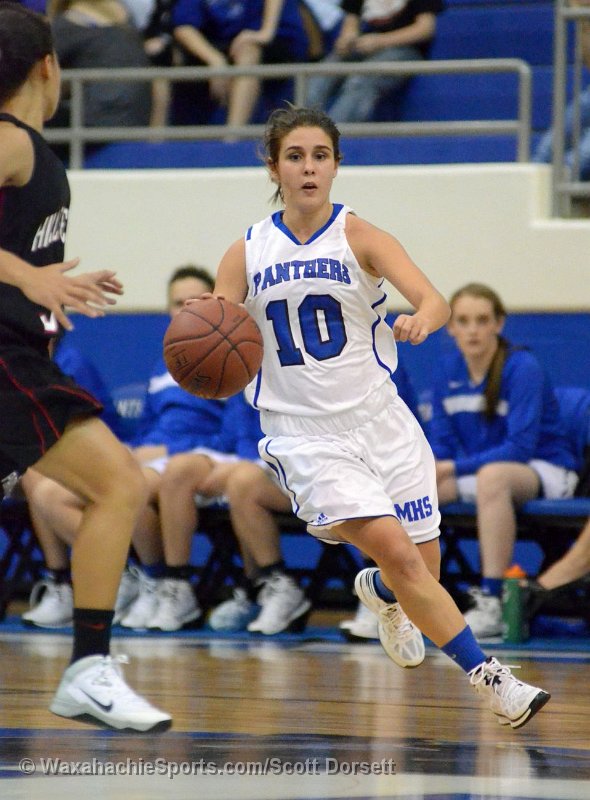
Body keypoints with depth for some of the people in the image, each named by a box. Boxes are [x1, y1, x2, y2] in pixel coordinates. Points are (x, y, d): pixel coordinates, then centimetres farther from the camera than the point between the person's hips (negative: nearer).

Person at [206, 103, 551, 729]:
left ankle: (379, 591, 44)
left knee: (423, 568, 6)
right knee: (395, 550, -19)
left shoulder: (358, 238, -5)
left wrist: (422, 319, -44)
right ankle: (487, 676, -12)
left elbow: (435, 300, -20)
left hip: (378, 418, 1)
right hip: (304, 435, -1)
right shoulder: (246, 254, 1)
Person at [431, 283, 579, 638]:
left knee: (492, 476, -40)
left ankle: (491, 603, -41)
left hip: (545, 472, -6)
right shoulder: (449, 370, 1)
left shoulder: (523, 368, -18)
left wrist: (453, 468, -30)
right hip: (474, 469, 6)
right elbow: (443, 444, 6)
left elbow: (520, 448, -24)